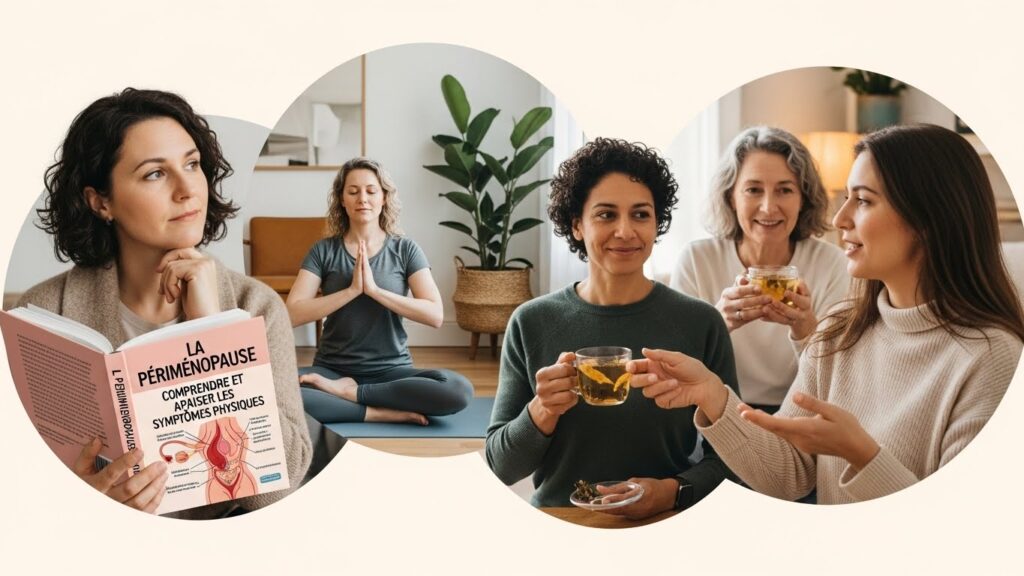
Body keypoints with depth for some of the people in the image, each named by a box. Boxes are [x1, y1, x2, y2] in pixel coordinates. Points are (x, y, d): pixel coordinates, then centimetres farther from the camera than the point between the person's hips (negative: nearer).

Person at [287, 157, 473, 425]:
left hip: (392, 370, 1)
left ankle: (347, 393, -17)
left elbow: (435, 315, -8)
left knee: (458, 389, -30)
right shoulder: (323, 251, 4)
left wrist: (375, 289, -15)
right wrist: (352, 290, -17)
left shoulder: (405, 250, 4)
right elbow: (292, 315, -8)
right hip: (332, 369, 0)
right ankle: (383, 413, -22)